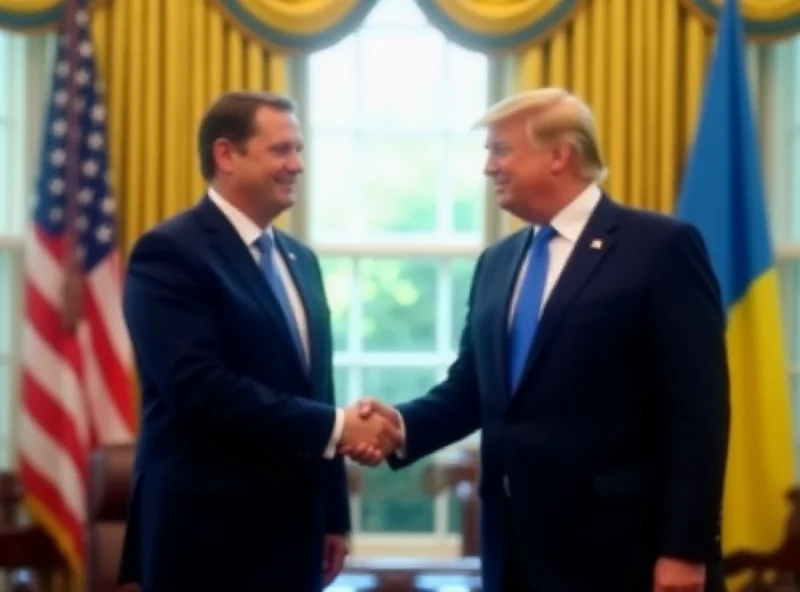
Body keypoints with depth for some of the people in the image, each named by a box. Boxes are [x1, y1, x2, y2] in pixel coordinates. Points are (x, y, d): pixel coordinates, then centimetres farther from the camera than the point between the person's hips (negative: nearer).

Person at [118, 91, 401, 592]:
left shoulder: (299, 259, 16)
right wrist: (336, 427, -20)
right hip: (209, 536, -8)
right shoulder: (171, 252, -11)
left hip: (291, 531, 8)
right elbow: (199, 387, -22)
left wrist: (334, 516, 16)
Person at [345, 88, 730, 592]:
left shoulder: (660, 247, -7)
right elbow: (471, 389, 16)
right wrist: (404, 423, -5)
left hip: (616, 547, -7)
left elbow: (697, 409, -11)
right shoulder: (497, 262, 16)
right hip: (519, 545, 7)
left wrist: (685, 549, -16)